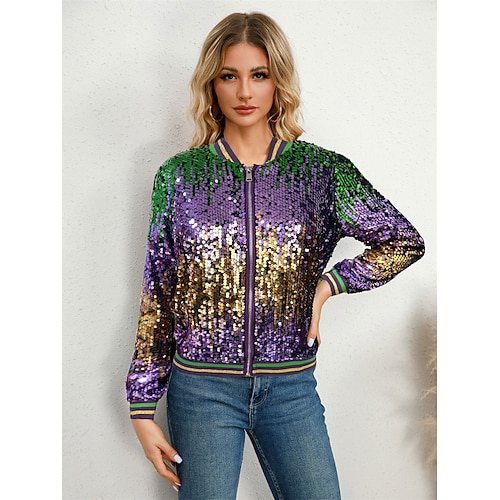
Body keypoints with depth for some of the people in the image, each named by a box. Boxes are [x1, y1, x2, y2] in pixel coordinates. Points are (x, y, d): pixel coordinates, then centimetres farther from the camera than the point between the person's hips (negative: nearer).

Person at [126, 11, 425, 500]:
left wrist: (328, 284, -6)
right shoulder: (179, 175, -3)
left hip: (291, 388, 1)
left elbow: (405, 242, 4)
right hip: (201, 387, 0)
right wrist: (142, 406, 1)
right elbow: (155, 297, 0)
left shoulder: (319, 169, -2)